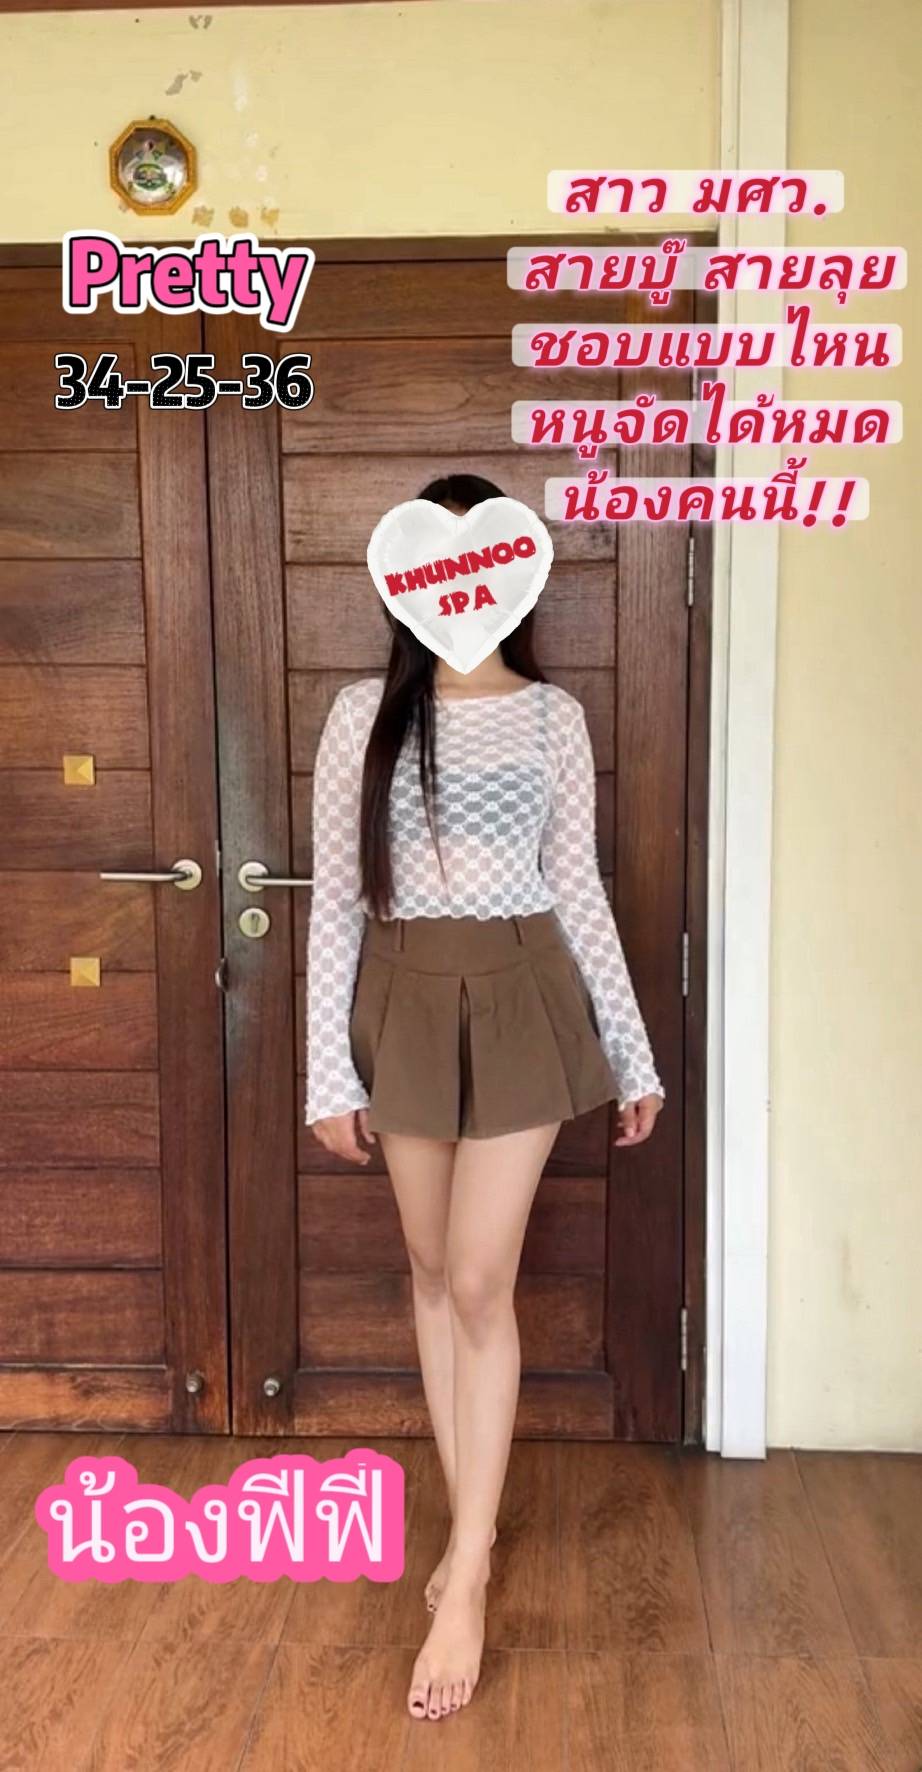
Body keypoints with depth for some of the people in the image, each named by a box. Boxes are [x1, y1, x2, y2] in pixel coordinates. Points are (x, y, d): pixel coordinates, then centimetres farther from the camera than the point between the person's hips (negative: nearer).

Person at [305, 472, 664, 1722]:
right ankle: (474, 1523, 30)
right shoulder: (366, 714, 0)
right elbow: (335, 897, 0)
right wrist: (330, 1068, -4)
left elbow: (580, 892, 5)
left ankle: (464, 1582, 9)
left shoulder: (554, 718, 1)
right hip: (406, 1003, 2)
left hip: (522, 1001, -1)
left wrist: (634, 1054, 5)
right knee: (433, 1275, 12)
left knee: (481, 1284, -2)